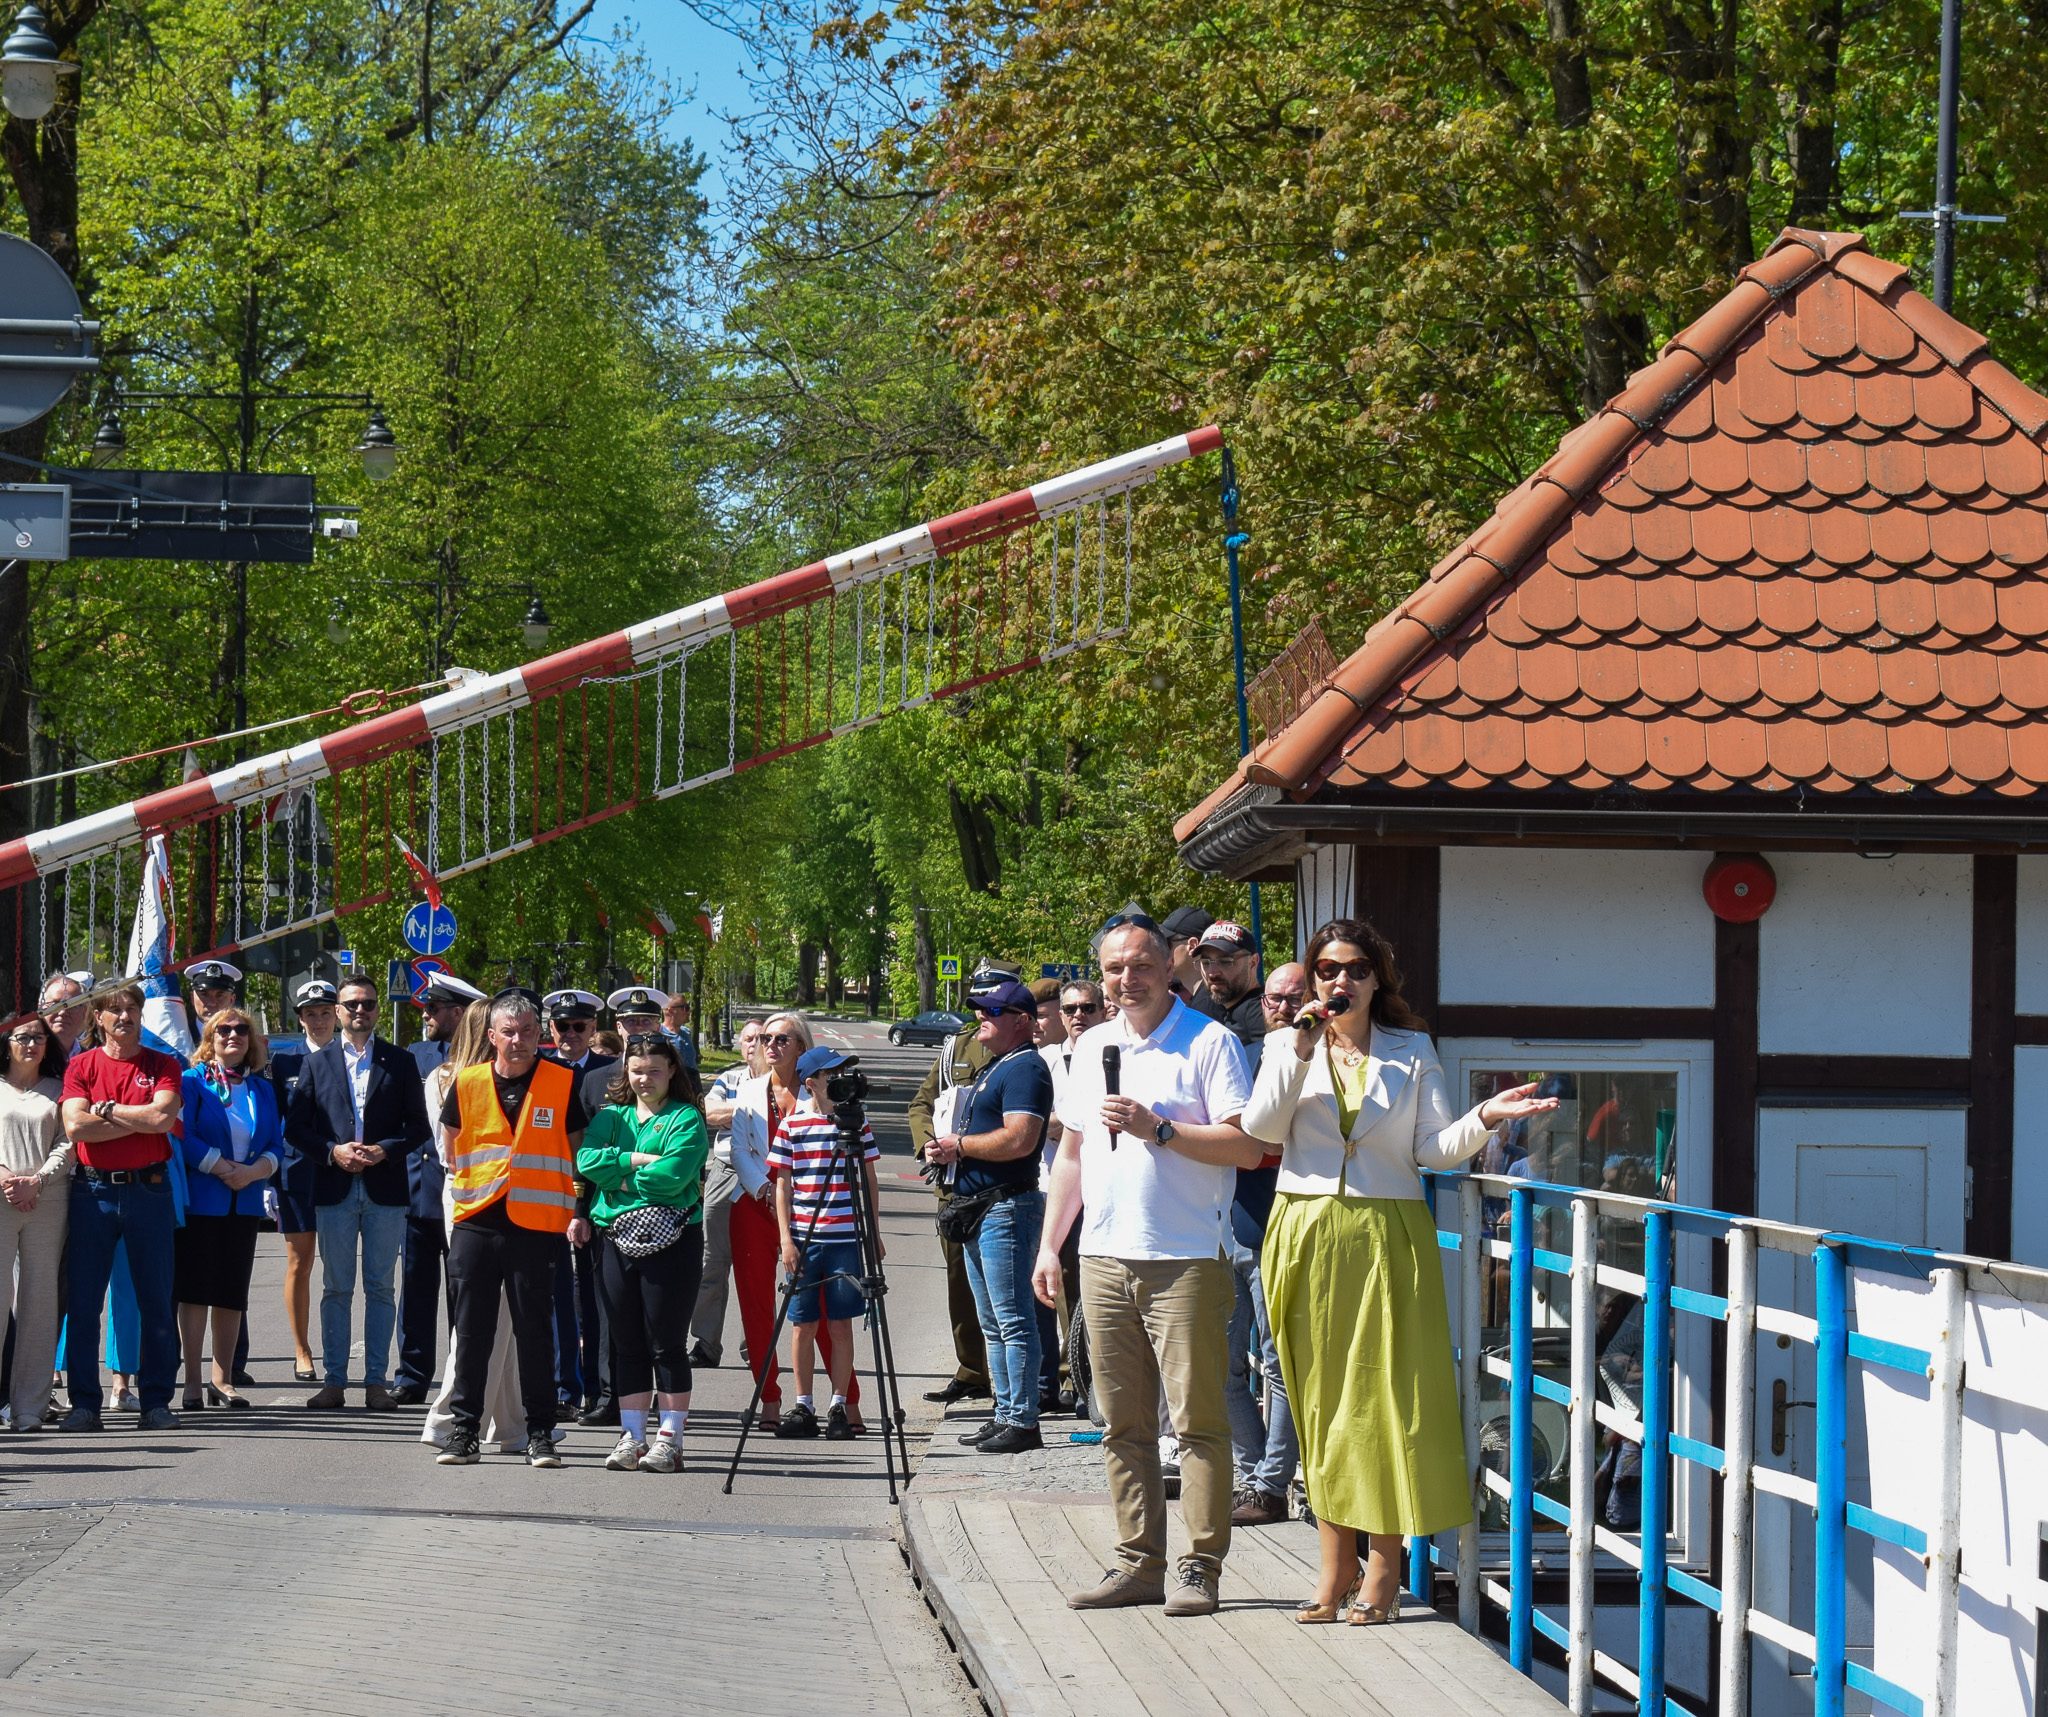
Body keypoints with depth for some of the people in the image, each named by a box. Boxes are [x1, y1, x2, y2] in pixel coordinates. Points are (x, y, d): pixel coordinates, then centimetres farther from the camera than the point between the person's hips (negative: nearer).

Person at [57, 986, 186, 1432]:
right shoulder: (81, 1066, 6)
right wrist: (140, 1120, -7)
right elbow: (75, 1126, -8)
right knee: (83, 1302, 0)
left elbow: (162, 1116, -10)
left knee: (157, 1302, 1)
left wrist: (107, 1110, -5)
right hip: (92, 1190, 0)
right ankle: (84, 1403, 5)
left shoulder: (163, 1066, 7)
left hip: (149, 1189, 0)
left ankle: (156, 1402, 7)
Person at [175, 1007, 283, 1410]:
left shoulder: (262, 1089, 13)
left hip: (245, 1204, 4)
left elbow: (276, 1145, 9)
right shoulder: (193, 1081, -1)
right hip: (200, 1201, -4)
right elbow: (182, 1136, -11)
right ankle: (192, 1382, 1)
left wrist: (254, 1171, -10)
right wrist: (223, 1168, -15)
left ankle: (223, 1378, 12)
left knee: (232, 1293, 6)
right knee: (195, 1290, -2)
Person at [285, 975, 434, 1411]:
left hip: (385, 1190, 0)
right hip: (334, 1189, 1)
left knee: (381, 1288, 2)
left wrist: (385, 1150, -11)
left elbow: (418, 1126, 5)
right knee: (336, 1289, 4)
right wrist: (333, 1151, -10)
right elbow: (296, 1126, 6)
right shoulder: (317, 1063, 9)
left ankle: (377, 1382, 5)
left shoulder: (399, 1062, 7)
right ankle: (333, 1381, 6)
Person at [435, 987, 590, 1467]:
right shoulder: (468, 1082, 4)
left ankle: (540, 1434, 8)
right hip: (476, 1223, 2)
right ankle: (464, 1430, 10)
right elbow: (450, 1140, 18)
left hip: (537, 1227, -2)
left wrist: (575, 1211, 5)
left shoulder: (563, 1082, 0)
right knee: (471, 1332, 5)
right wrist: (466, 1185, 13)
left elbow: (576, 1147, 8)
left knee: (535, 1333, 2)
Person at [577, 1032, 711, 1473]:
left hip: (671, 1240, -5)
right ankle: (631, 1437, 13)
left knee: (668, 1344, -2)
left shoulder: (686, 1119, 0)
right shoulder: (611, 1116, 15)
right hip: (616, 1237, 5)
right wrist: (637, 1160, -12)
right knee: (628, 1344, 8)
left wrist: (618, 1173, -5)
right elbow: (587, 1160, -2)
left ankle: (670, 1440, 2)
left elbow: (673, 1174, -16)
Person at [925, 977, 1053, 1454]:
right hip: (975, 1210, 11)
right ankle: (1005, 1414, 18)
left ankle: (1023, 1422, -9)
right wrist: (943, 1150, 7)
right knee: (992, 1323, 13)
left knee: (1013, 1320, -9)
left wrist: (960, 1145, -13)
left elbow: (1018, 1140, -24)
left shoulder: (1025, 1069, -12)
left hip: (1007, 1206, -11)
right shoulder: (991, 1069, 20)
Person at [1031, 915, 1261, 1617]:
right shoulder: (1092, 1046, 16)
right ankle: (1138, 1561, 13)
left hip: (1186, 1262, -6)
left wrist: (1157, 1130, -17)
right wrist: (1049, 1244, 18)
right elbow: (1071, 1152, 23)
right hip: (1104, 1261, 6)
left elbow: (1247, 1147, -11)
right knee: (1122, 1424, 8)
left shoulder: (1209, 1041, -3)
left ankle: (1201, 1566, -3)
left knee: (1198, 1420, -6)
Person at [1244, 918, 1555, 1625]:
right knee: (1321, 1399, 2)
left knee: (1389, 1396, -4)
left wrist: (1483, 1119, -15)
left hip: (1388, 1237, -1)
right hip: (1307, 1237, 1)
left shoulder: (1411, 1050, 8)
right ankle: (1335, 1567, 8)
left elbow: (1433, 1149, 2)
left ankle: (1384, 1565, 4)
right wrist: (1301, 1054, -13)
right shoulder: (1288, 1045, 9)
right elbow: (1260, 1127, -6)